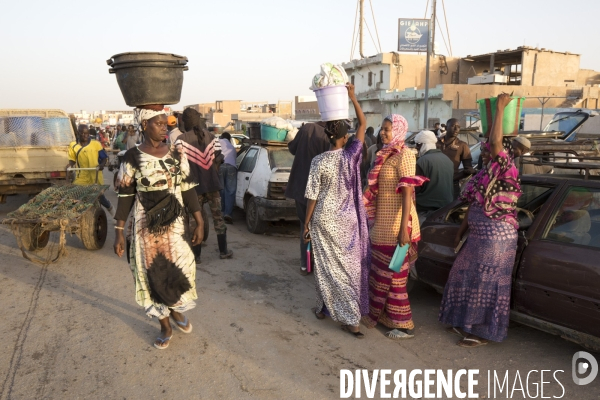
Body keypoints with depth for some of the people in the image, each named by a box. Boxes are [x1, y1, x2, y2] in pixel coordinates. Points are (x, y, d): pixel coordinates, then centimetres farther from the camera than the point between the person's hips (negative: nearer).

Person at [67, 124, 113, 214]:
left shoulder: (96, 144, -3)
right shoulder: (73, 146, 5)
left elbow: (104, 157, 1)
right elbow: (72, 160, 12)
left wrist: (101, 165, -19)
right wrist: (70, 165, -10)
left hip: (95, 177, -2)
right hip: (81, 179, 2)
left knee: (99, 197, 8)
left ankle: (109, 206, 41)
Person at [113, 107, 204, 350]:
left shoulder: (176, 154, 0)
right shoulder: (132, 157, -8)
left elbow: (187, 189, 2)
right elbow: (125, 196, -5)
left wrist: (199, 222, 1)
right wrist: (119, 231, -6)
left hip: (174, 224, 2)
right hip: (146, 227, -2)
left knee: (179, 269, 9)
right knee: (154, 275, 9)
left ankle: (176, 310, 40)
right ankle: (165, 327, 27)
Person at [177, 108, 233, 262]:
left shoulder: (181, 139, -9)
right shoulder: (210, 136, 1)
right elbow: (219, 158, -1)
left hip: (194, 186, -2)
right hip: (212, 184, 3)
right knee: (218, 216, 13)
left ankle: (196, 256, 12)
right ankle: (223, 251, 19)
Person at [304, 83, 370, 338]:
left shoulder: (318, 161, -12)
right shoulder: (352, 155, -9)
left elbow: (312, 196, -10)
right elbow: (363, 123, 3)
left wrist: (306, 223, 0)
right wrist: (352, 96, 2)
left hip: (324, 220, -2)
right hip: (347, 220, 2)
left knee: (328, 267, 10)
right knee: (349, 266, 11)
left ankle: (324, 308, 24)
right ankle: (351, 318, 19)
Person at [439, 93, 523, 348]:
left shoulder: (505, 172, -15)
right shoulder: (485, 174, 10)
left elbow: (496, 141, -31)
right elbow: (473, 204, 16)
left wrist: (500, 107, -24)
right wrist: (462, 229, 19)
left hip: (496, 236, -9)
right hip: (480, 235, 9)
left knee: (487, 282, 2)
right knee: (469, 276, 17)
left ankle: (484, 332, 17)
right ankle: (469, 322, 34)